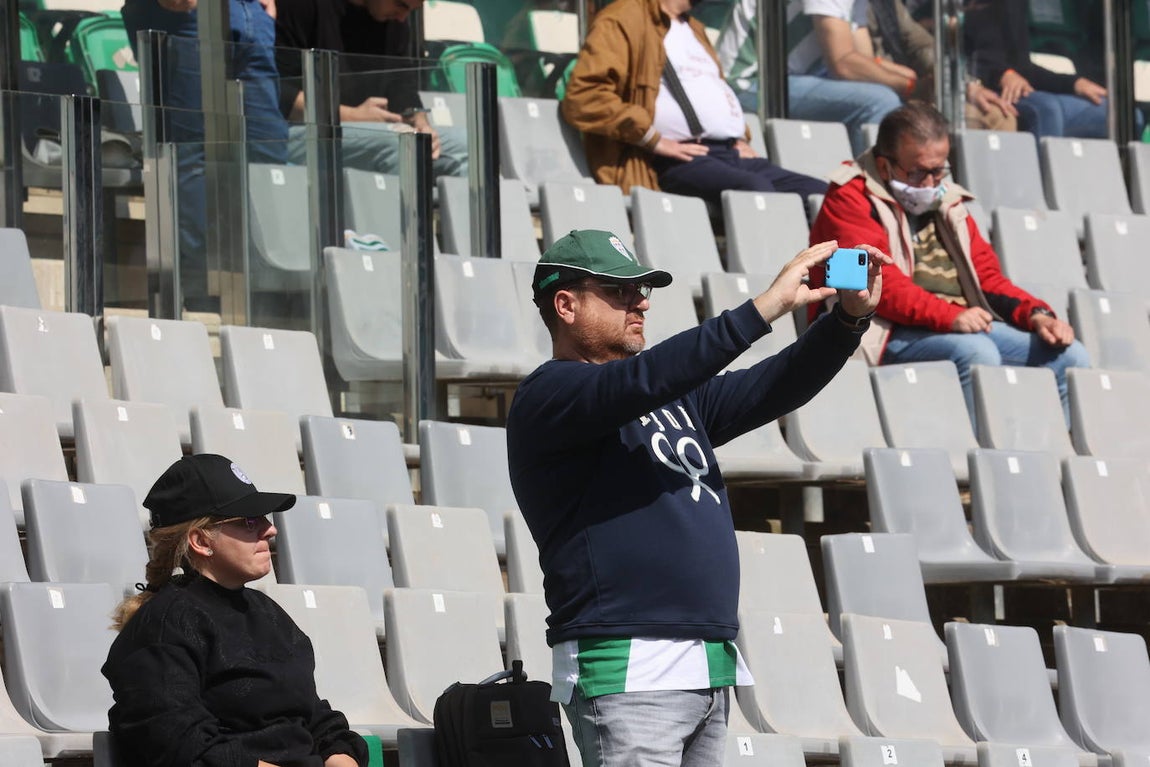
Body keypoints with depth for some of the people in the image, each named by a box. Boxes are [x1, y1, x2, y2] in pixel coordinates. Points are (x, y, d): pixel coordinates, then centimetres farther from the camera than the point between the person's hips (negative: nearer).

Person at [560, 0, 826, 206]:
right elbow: (582, 97, -10)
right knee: (757, 190, -36)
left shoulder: (692, 28, 30)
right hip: (681, 162, -9)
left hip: (734, 154, 9)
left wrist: (741, 139, 18)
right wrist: (654, 140, -14)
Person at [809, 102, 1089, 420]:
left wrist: (1035, 313, 3)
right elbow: (875, 280, -14)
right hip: (894, 334, -8)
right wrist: (949, 316, -27)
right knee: (977, 352, -35)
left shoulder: (948, 201, 24)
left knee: (1069, 356, -9)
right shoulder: (848, 199, 0)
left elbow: (986, 275, 24)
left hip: (969, 326, 8)